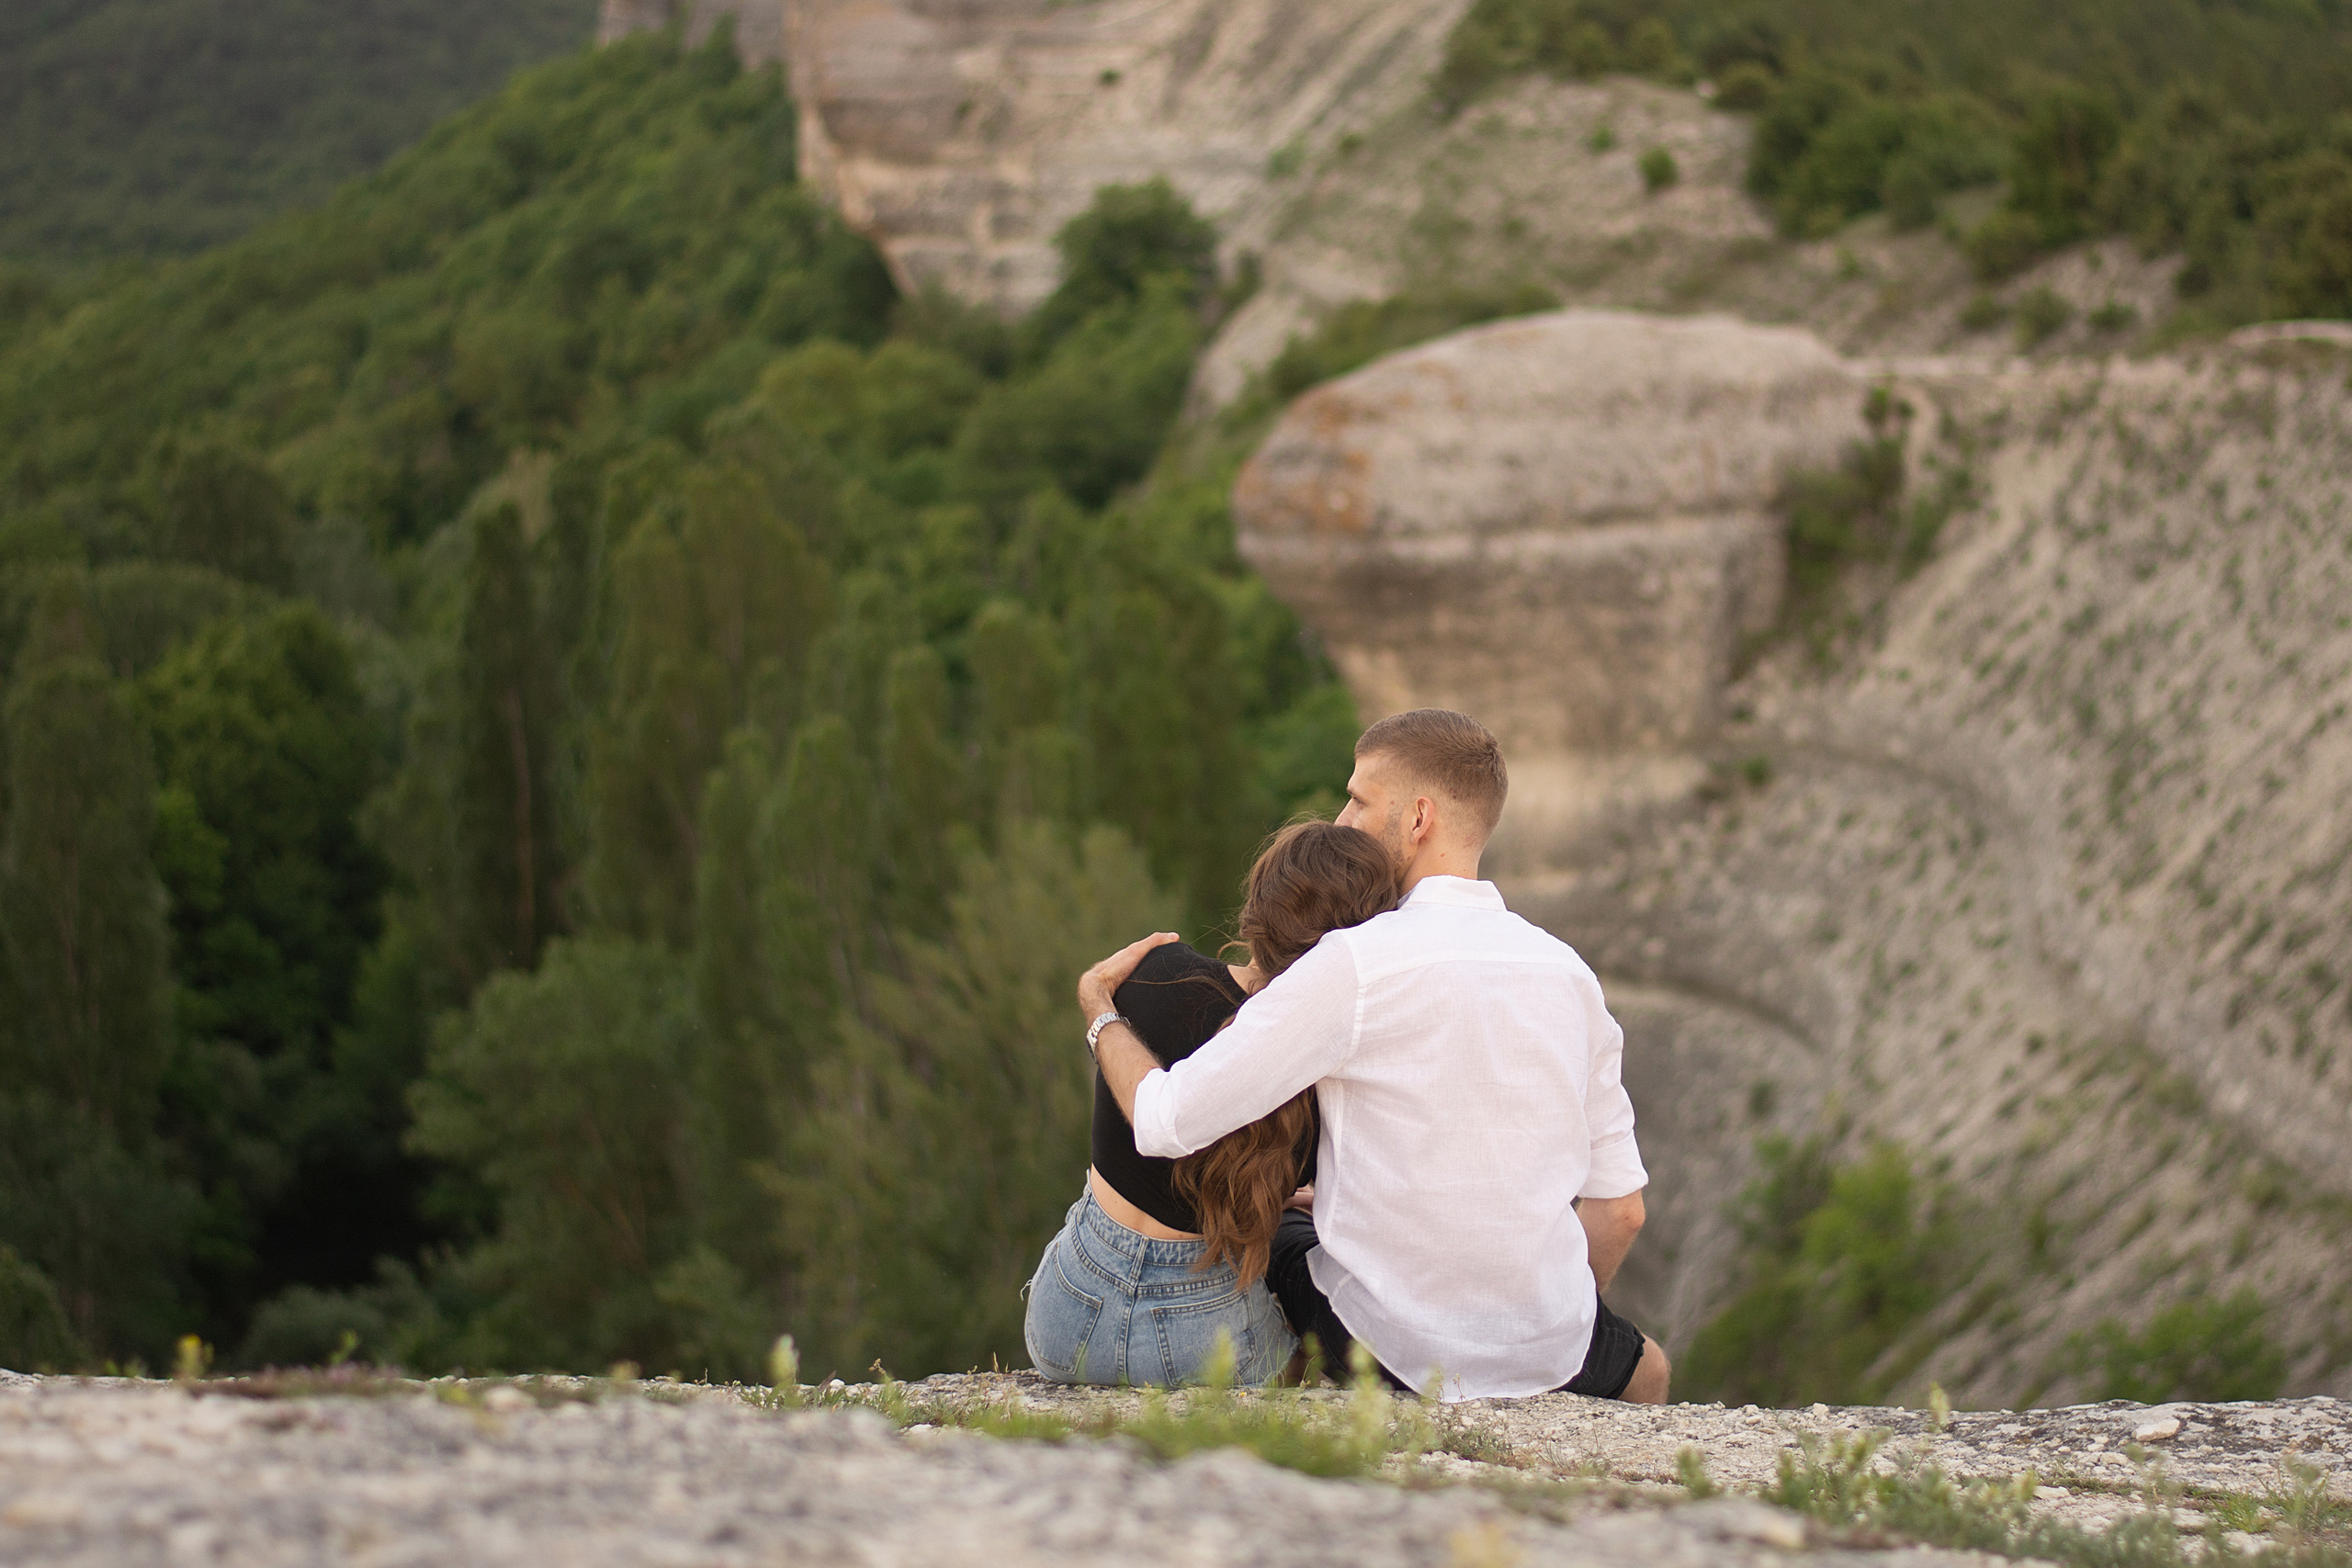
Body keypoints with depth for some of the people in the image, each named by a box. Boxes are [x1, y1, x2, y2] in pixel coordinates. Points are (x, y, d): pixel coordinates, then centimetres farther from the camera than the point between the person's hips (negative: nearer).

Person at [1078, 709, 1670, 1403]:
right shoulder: (1567, 970, 1)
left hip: (1397, 1350, -3)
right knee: (1644, 1368, 40)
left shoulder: (1353, 967, -16)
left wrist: (1098, 1005, 3)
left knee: (1277, 1235, 31)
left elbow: (1167, 1122, -16)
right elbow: (1619, 1208, 4)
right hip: (1552, 1354, 4)